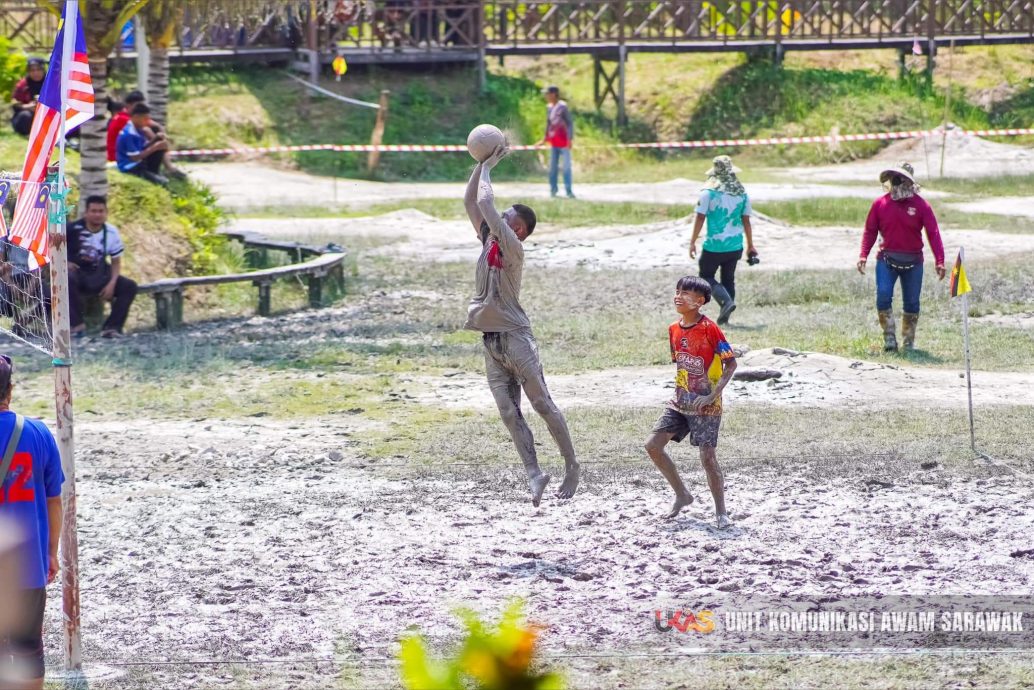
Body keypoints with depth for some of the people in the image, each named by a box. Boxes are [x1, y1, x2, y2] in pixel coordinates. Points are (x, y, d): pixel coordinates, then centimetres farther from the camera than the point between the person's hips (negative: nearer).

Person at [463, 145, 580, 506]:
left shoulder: (513, 246, -10)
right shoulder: (489, 240, 12)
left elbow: (485, 203, -17)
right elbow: (470, 202, 16)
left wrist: (486, 169, -3)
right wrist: (483, 164, 12)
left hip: (514, 337, -8)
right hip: (491, 341, 8)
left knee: (543, 404, -2)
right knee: (509, 412, 0)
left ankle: (571, 466, 4)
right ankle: (534, 474, -2)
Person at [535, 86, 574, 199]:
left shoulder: (562, 107, -12)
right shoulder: (549, 107, 9)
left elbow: (570, 123, -13)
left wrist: (570, 139, -17)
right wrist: (545, 138, 24)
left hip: (564, 142, -7)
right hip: (553, 142, 7)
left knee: (566, 166, -7)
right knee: (552, 166, 9)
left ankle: (568, 191, -7)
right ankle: (553, 188, 18)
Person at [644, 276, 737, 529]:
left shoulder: (709, 329, -15)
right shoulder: (674, 329, 5)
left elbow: (731, 363, -14)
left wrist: (713, 395, -21)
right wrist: (680, 390, 6)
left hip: (706, 405, -7)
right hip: (680, 401, 7)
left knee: (708, 457, -8)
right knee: (653, 445, -2)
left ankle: (721, 512, 6)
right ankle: (682, 495, 14)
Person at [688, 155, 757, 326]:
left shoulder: (709, 192, -9)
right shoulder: (741, 193, 3)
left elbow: (700, 218, -10)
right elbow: (746, 220, 6)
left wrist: (692, 242, -3)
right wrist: (750, 246, 14)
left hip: (714, 245, -4)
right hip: (735, 246, 4)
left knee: (706, 276, 7)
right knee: (728, 279, 15)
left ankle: (726, 301, -15)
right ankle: (724, 317, 12)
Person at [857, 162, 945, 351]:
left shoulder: (920, 204, -4)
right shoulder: (880, 204, 1)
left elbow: (933, 233, -8)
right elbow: (870, 231, 5)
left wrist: (939, 261, -16)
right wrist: (863, 255, -8)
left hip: (912, 262, 0)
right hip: (886, 259, 0)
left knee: (911, 303, 6)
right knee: (883, 296, -15)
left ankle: (909, 341, 20)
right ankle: (889, 338, -5)